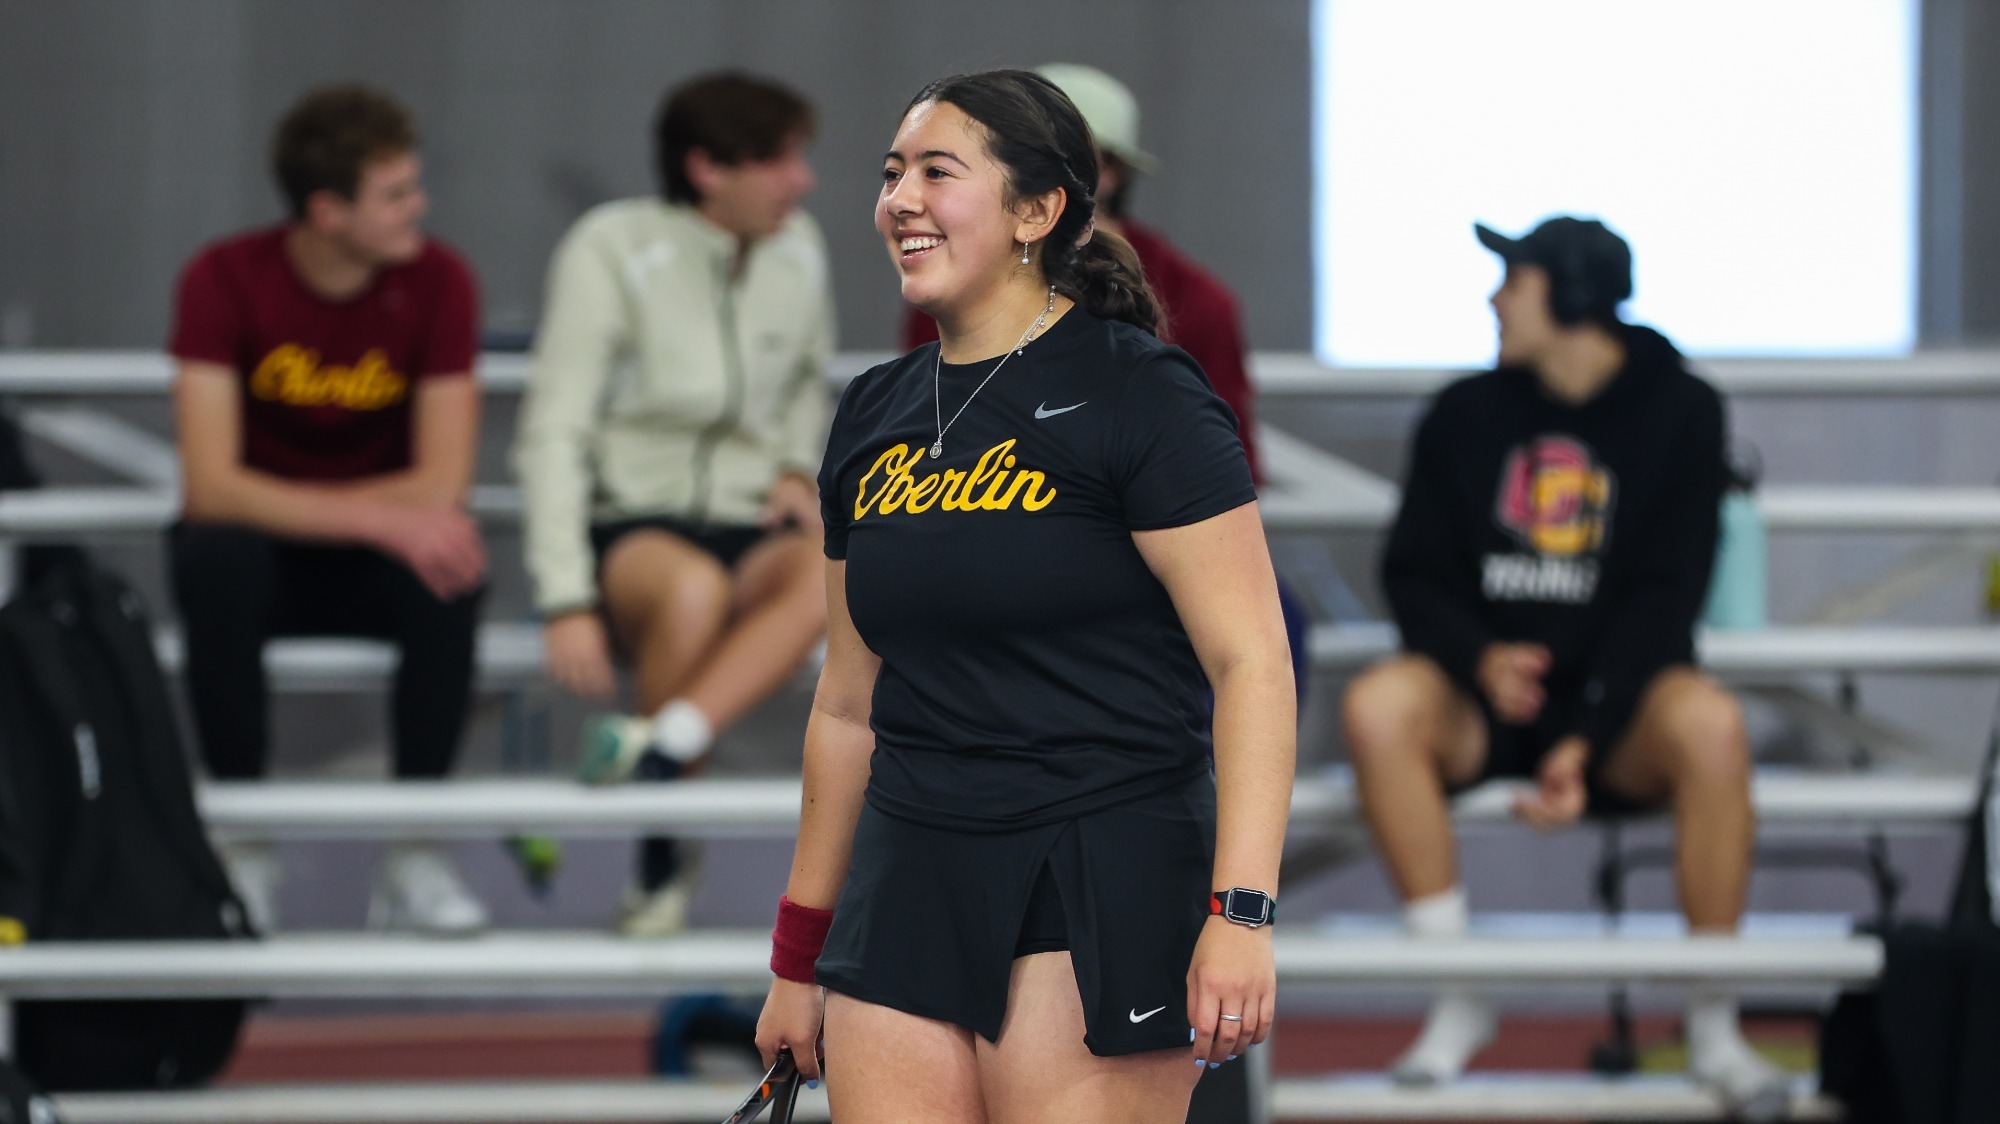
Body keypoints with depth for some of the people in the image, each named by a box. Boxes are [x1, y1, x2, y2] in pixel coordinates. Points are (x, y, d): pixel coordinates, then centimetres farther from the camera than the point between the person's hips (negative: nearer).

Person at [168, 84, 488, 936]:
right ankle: (246, 854, -22)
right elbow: (210, 486, -26)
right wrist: (378, 517, -36)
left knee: (451, 574, -33)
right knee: (216, 562, -36)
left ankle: (415, 856, -20)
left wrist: (288, 506, -22)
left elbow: (441, 487, -17)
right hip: (261, 551, -1)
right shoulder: (226, 281, -17)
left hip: (372, 571, 1)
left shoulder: (436, 281, -12)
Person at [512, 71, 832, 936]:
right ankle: (662, 861, -27)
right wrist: (566, 601, -21)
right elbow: (553, 432, -12)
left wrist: (798, 471, 6)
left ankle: (659, 749, -47)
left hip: (747, 529, 4)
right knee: (693, 587, -40)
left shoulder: (797, 251, 7)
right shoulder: (613, 250, -9)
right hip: (624, 528, -4)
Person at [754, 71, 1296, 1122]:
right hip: (910, 880, 6)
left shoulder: (1136, 393, -6)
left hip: (1106, 881, -6)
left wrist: (1242, 913, -21)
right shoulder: (874, 416, 14)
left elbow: (1250, 658, -12)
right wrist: (799, 954, 21)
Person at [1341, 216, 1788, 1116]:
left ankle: (1713, 1030, -22)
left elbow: (1666, 595, -9)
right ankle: (1458, 1002, -20)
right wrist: (1480, 659, -19)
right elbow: (1414, 572, 4)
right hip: (1483, 696, 2)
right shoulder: (1466, 414, 7)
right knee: (1377, 708, -31)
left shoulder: (1678, 412, -2)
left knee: (1711, 727, -36)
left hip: (1618, 701, -2)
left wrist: (1586, 743, -21)